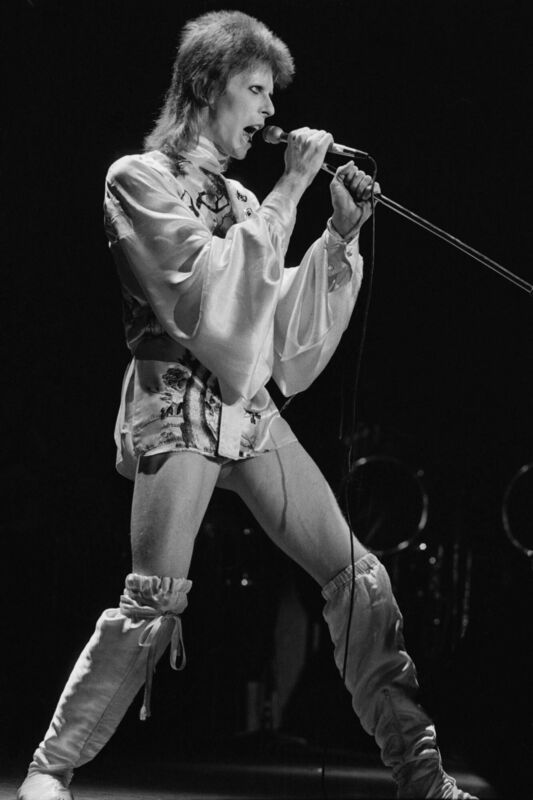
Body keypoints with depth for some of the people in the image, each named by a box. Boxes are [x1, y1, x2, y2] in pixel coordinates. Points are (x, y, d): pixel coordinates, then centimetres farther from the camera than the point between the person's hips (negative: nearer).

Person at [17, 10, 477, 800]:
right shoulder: (139, 179, -2)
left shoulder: (237, 197, 17)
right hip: (178, 407, -7)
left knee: (358, 577, 1)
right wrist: (289, 189, -12)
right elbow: (210, 287, -15)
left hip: (250, 407, 7)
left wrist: (341, 234, 8)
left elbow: (284, 323, 18)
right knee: (155, 601, -15)